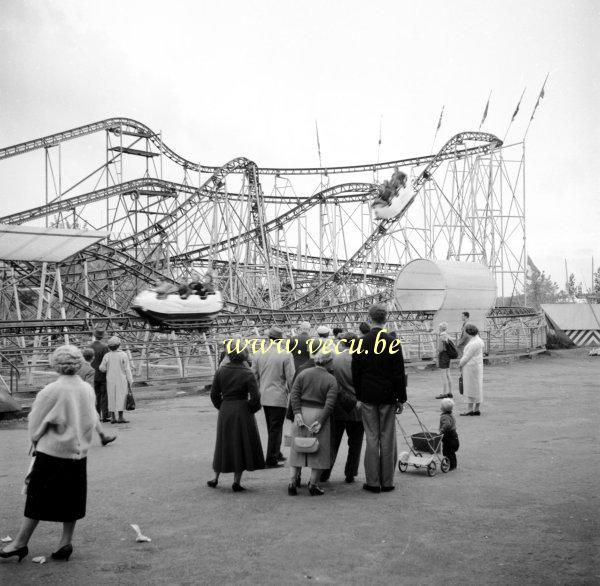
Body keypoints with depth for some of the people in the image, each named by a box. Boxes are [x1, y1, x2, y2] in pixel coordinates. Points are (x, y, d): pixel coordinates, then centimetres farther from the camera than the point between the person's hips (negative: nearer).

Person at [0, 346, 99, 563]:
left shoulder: (51, 391, -16)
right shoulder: (88, 390, -2)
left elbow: (36, 422, -6)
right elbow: (93, 421, 5)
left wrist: (35, 440, 12)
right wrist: (80, 440, 14)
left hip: (52, 450, -5)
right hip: (79, 451, 5)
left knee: (38, 497, 5)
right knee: (72, 498, 13)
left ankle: (21, 543, 14)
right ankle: (66, 542, 18)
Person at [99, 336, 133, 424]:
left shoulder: (107, 356, -4)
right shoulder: (123, 355, -10)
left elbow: (102, 368, 1)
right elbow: (127, 369, -9)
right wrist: (130, 381, -3)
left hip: (110, 381, 3)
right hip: (121, 380, -3)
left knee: (111, 398, 9)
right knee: (121, 398, 1)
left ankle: (112, 417, 10)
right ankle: (120, 417, -2)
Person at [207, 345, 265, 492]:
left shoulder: (220, 371, -2)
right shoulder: (247, 374, -13)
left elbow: (214, 394, 1)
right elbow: (255, 397, -16)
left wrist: (221, 407, 13)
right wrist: (250, 409, 0)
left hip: (225, 412, 4)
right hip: (242, 412, -4)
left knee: (223, 444, 17)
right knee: (242, 444, 7)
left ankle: (216, 478, 25)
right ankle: (236, 481, 8)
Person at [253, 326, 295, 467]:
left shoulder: (258, 354, 2)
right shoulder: (286, 355, -12)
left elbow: (254, 377, 7)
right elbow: (291, 378, -12)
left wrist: (256, 395, 17)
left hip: (264, 397, 5)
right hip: (279, 397, -5)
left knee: (272, 428, 20)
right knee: (276, 429, 3)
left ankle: (276, 454, 31)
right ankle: (271, 460, 5)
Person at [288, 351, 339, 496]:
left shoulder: (303, 374, 3)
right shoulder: (331, 380, -4)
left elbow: (294, 394, -4)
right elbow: (329, 403, -12)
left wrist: (297, 413, -7)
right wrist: (320, 421, -12)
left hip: (302, 413, 3)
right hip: (319, 414, -3)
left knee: (297, 449, 11)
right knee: (319, 451, 9)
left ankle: (292, 483, 7)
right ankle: (313, 484, 12)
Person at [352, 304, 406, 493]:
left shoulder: (361, 343, -2)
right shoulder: (393, 343, -7)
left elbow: (355, 373, 3)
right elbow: (399, 373, -4)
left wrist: (359, 396, 12)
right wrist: (401, 399, 3)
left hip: (368, 397, 1)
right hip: (388, 397, -1)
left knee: (371, 439, 6)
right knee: (388, 440, 6)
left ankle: (373, 482, 8)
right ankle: (387, 482, 11)